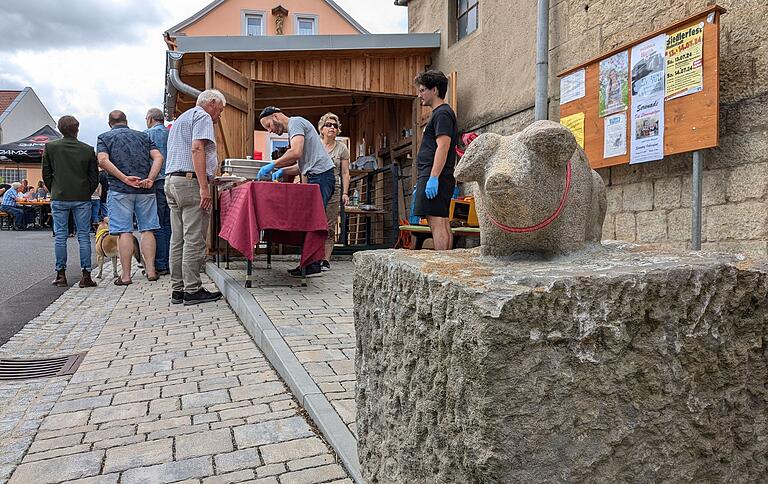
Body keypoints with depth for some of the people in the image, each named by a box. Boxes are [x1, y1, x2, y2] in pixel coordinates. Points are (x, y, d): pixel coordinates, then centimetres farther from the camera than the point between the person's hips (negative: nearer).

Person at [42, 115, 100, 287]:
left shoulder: (50, 147, 0)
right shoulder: (88, 150, -1)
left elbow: (46, 174, 4)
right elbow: (94, 177, 2)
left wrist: (54, 190, 16)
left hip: (59, 198, 0)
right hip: (82, 198, 0)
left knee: (60, 237, 6)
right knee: (84, 236, 3)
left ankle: (61, 275, 9)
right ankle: (86, 275, 1)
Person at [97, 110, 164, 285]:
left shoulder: (104, 137, 9)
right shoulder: (143, 136, 16)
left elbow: (103, 161, -9)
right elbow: (158, 157, 1)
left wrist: (125, 178, -13)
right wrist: (150, 179, -7)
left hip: (119, 190, -2)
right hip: (145, 190, 2)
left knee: (124, 232, -2)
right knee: (147, 230, 6)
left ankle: (126, 275, 0)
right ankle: (151, 271, 5)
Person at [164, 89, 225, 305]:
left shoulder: (180, 119, 30)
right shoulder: (202, 117, -2)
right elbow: (197, 149, -16)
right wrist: (204, 187, -21)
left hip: (172, 180, 10)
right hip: (191, 181, -10)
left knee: (178, 239, 7)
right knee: (194, 239, -8)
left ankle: (178, 289, 9)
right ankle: (192, 290, -7)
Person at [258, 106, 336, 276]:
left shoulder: (296, 122, -4)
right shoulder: (294, 129, 27)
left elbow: (296, 153, -21)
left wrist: (273, 165, -13)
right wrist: (282, 171, 13)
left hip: (321, 176, -10)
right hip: (317, 178, 10)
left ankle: (313, 264, -9)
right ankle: (310, 262, 9)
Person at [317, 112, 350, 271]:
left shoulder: (342, 148, 9)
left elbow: (345, 173, 8)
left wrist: (345, 193, -1)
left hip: (333, 190, 0)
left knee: (329, 227, -2)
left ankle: (326, 260, 0)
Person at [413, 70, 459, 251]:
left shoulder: (442, 113, -7)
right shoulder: (438, 113, 24)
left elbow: (443, 147, -18)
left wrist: (433, 178, -24)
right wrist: (422, 181, 25)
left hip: (435, 176, -11)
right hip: (432, 177, 11)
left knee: (437, 222, -13)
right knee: (442, 223, 9)